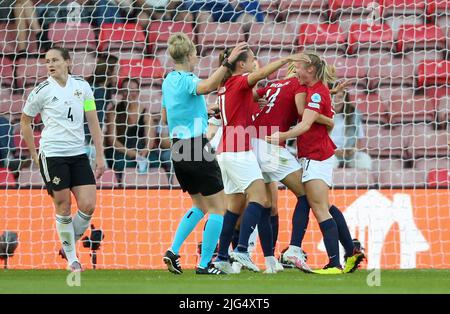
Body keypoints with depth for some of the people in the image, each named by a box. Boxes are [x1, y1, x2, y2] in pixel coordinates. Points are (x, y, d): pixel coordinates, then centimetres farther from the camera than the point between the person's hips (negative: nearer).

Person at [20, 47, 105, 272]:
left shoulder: (82, 86, 5)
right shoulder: (42, 91, -3)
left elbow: (93, 122, 9)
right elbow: (25, 121, 8)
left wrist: (100, 156, 5)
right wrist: (34, 155, 7)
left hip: (78, 154, 3)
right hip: (52, 156, -3)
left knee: (88, 206, -5)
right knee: (63, 207, -1)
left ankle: (71, 242, 20)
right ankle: (71, 258, 12)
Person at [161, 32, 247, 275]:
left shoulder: (169, 81, 11)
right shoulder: (186, 81, -14)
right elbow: (207, 86, -39)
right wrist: (227, 61, -42)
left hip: (177, 150, 9)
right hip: (197, 148, -9)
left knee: (200, 205, 22)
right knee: (217, 209, 0)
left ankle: (173, 251, 9)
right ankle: (204, 264, -3)